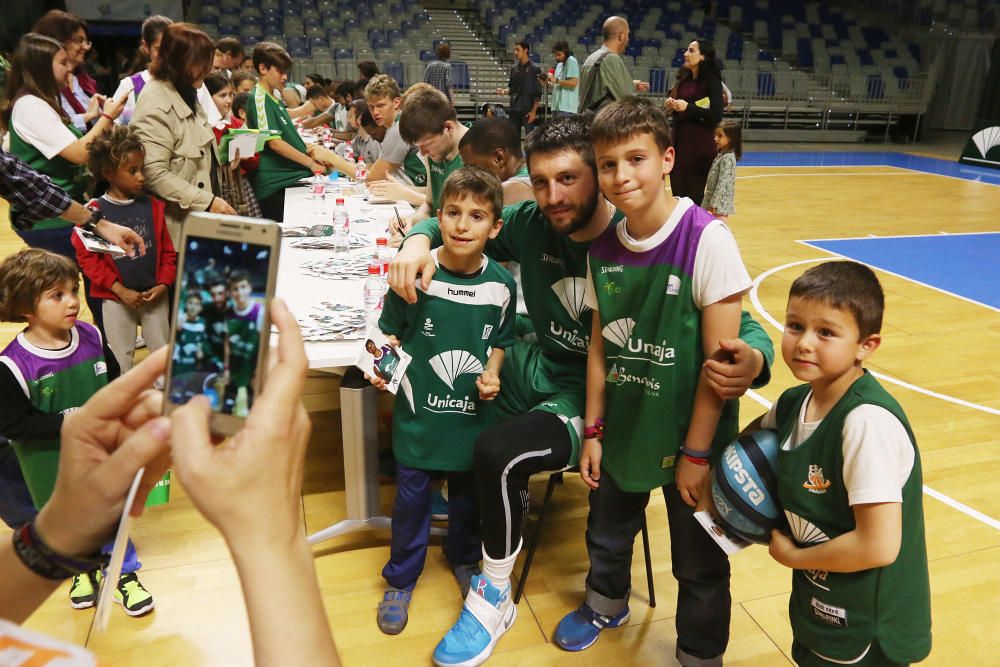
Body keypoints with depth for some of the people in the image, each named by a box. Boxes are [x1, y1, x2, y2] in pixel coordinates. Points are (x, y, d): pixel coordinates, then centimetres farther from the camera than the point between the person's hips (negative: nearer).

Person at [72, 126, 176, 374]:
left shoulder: (152, 206, 0)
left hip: (155, 295, 3)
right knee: (120, 360, 10)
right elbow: (86, 256, -10)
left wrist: (164, 283, -7)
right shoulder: (95, 211, -10)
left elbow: (167, 249, 4)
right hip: (115, 298, -3)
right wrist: (119, 290, -13)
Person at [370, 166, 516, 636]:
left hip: (473, 415, 2)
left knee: (469, 492, 21)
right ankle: (402, 578, 36)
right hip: (419, 410, -1)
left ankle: (464, 560, 49)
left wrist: (492, 374, -10)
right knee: (411, 495, 12)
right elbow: (391, 332, -1)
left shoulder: (501, 285, -8)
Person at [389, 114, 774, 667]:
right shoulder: (531, 224, -8)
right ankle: (511, 495, 25)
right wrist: (419, 240, -16)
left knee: (496, 453, -26)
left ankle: (494, 599, 3)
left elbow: (741, 328, -19)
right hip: (537, 367, 7)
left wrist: (752, 360, -44)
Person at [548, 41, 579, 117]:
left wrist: (556, 80, -16)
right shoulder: (559, 64, 21)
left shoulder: (571, 61, -6)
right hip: (558, 105, 9)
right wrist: (548, 83, 6)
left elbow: (573, 83, -17)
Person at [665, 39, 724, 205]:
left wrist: (688, 107, -19)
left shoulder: (712, 81, -8)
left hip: (700, 145, -7)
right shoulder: (684, 78, 11)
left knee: (694, 194, -1)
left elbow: (716, 116, -15)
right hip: (679, 140, 7)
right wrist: (670, 106, 0)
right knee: (678, 191, 10)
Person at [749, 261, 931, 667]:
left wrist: (792, 556, -16)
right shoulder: (795, 402, -7)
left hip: (866, 627, -7)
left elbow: (879, 546, -30)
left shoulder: (868, 421, -30)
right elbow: (755, 435, 15)